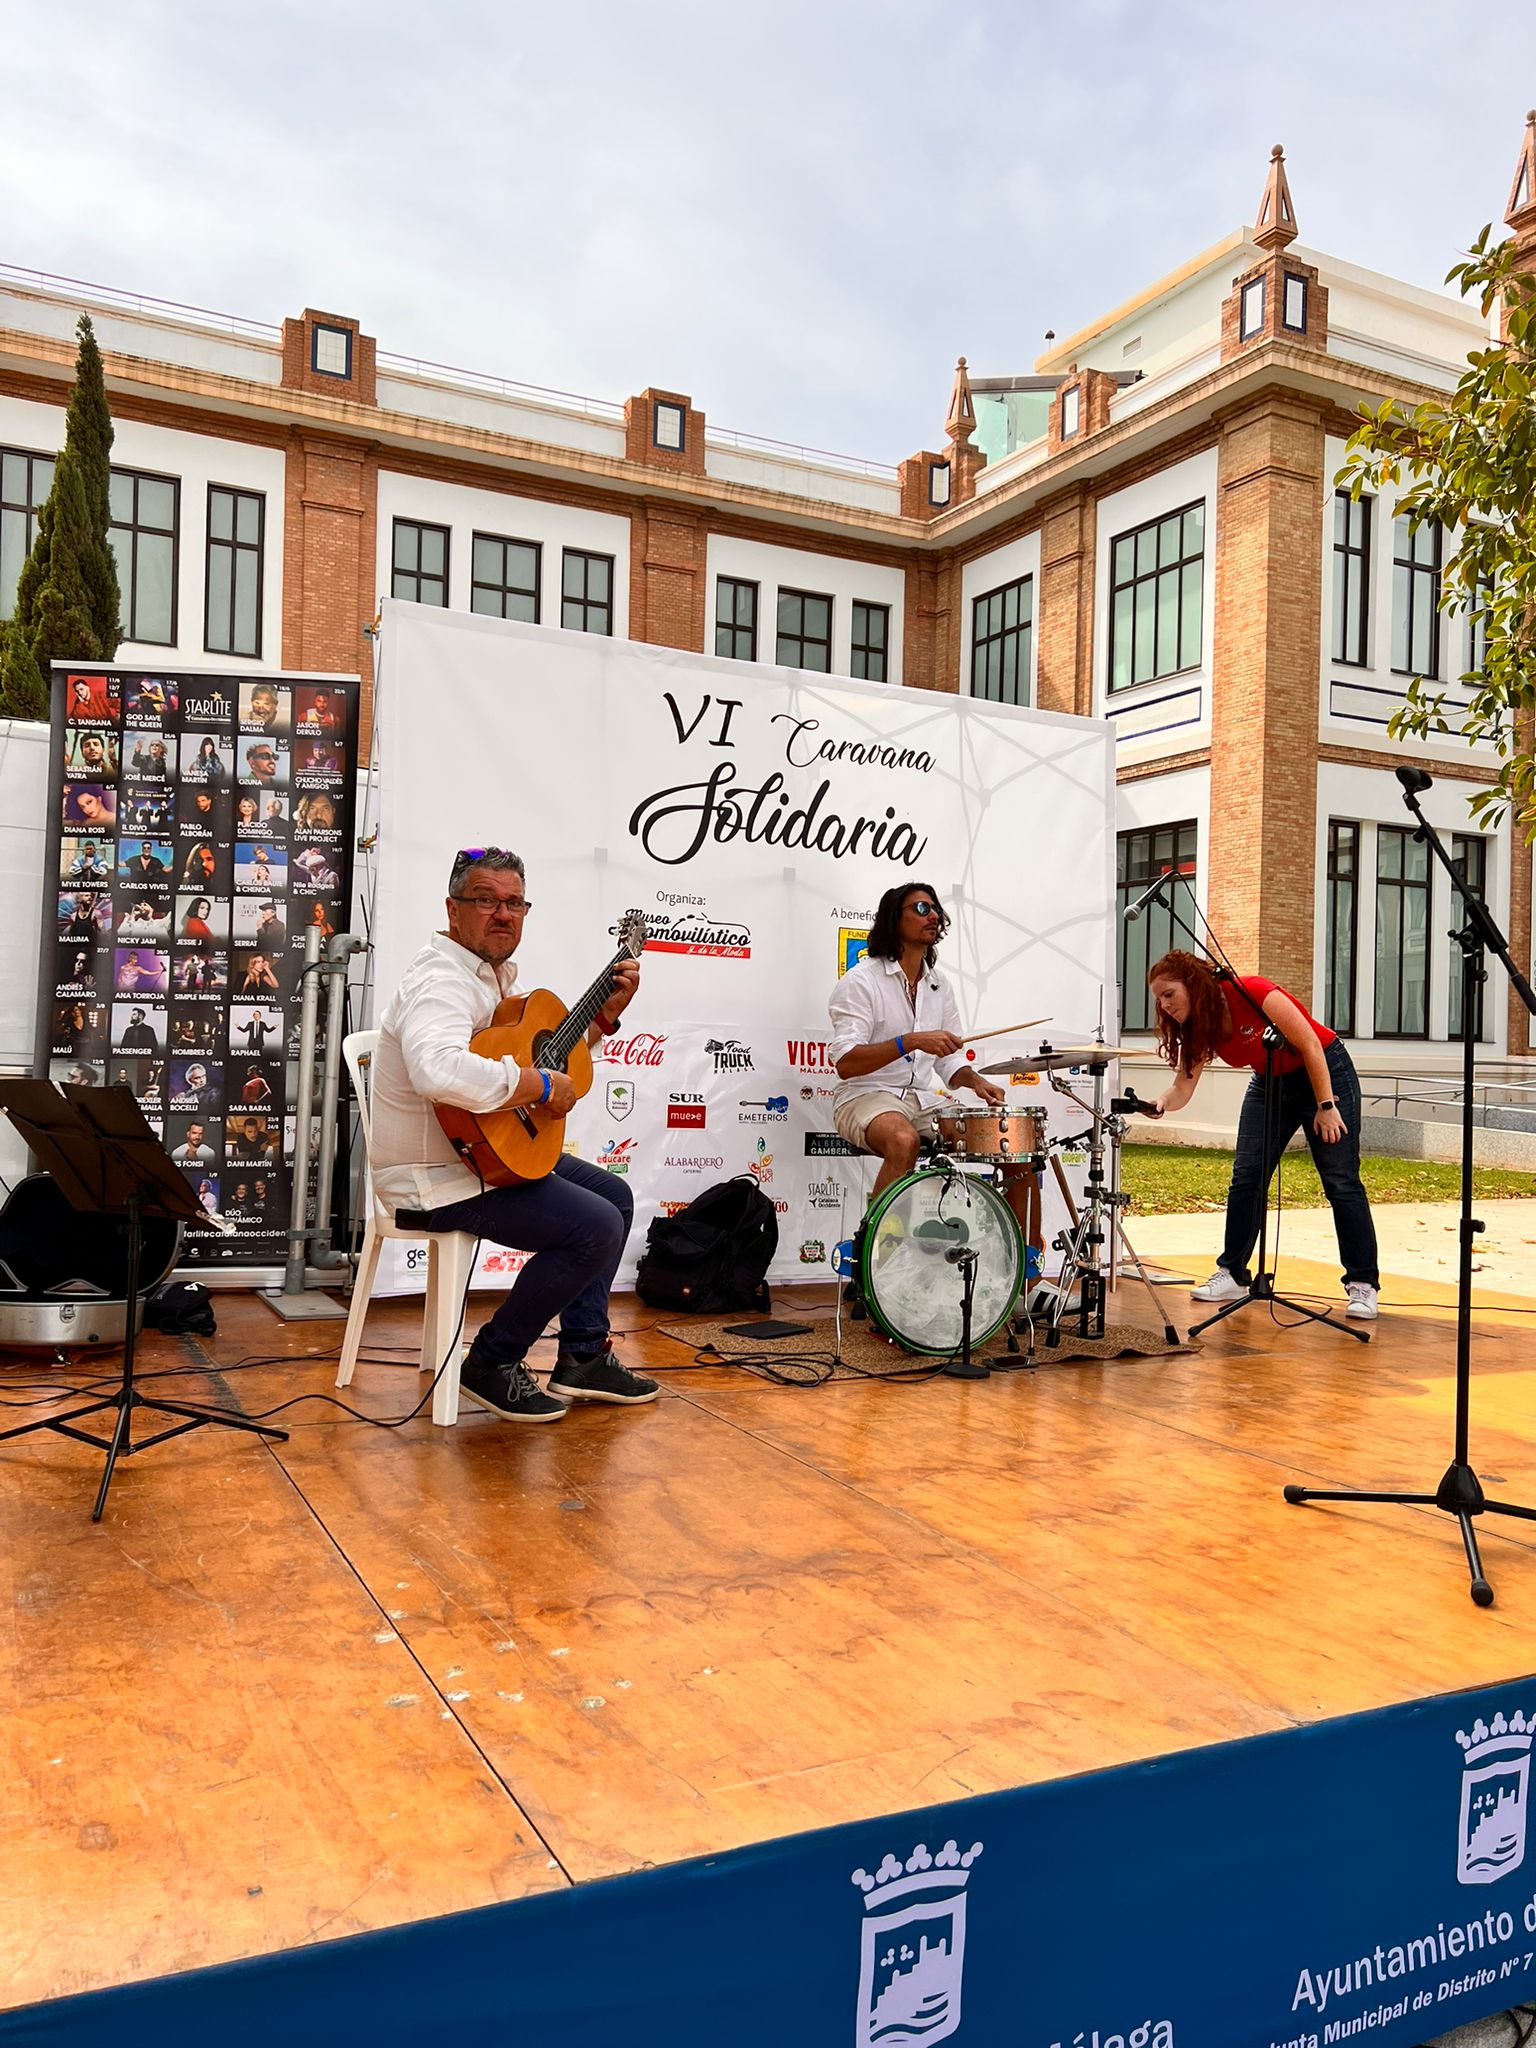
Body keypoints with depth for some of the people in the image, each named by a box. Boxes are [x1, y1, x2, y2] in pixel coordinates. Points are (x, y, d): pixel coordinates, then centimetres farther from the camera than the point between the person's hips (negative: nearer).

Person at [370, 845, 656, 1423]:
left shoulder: (495, 976, 13)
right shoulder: (441, 981, -22)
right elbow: (441, 1072, -43)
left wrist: (608, 1011, 12)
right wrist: (541, 1087, -32)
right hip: (437, 1177, -11)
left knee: (615, 1195, 15)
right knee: (595, 1227, -20)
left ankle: (582, 1358, 18)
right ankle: (492, 1364, -4)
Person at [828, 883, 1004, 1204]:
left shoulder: (939, 985, 13)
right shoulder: (861, 981, -10)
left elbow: (949, 1060, 17)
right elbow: (845, 1063, -19)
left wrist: (975, 1080, -5)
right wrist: (911, 1041, -29)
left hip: (923, 1100, 7)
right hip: (865, 1096, -7)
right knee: (904, 1140, -37)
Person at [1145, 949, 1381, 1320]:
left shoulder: (1251, 993, -28)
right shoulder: (1197, 1029, -8)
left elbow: (1310, 1045, -23)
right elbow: (1182, 1087, -13)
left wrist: (1326, 1106, -21)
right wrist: (1160, 1104, -35)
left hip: (1325, 1072, -6)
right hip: (1269, 1084, 7)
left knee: (1341, 1182, -6)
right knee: (1245, 1178, -2)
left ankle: (1362, 1285, -1)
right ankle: (1233, 1275, 5)